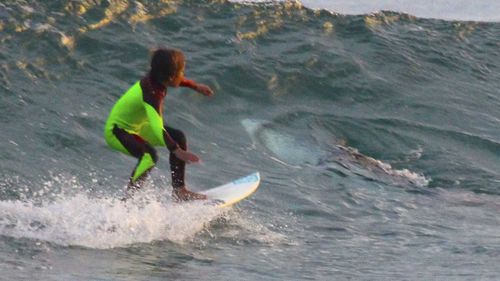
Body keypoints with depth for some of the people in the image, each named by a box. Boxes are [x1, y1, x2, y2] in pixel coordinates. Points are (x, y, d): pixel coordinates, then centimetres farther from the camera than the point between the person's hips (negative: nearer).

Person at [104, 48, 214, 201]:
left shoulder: (155, 78, -11)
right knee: (149, 155, -34)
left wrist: (196, 86, 25)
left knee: (178, 137, 8)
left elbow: (177, 81, 16)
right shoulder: (151, 94, -36)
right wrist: (177, 151, -55)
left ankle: (179, 190, 15)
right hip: (117, 131, -10)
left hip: (135, 126, 10)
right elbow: (157, 128, -48)